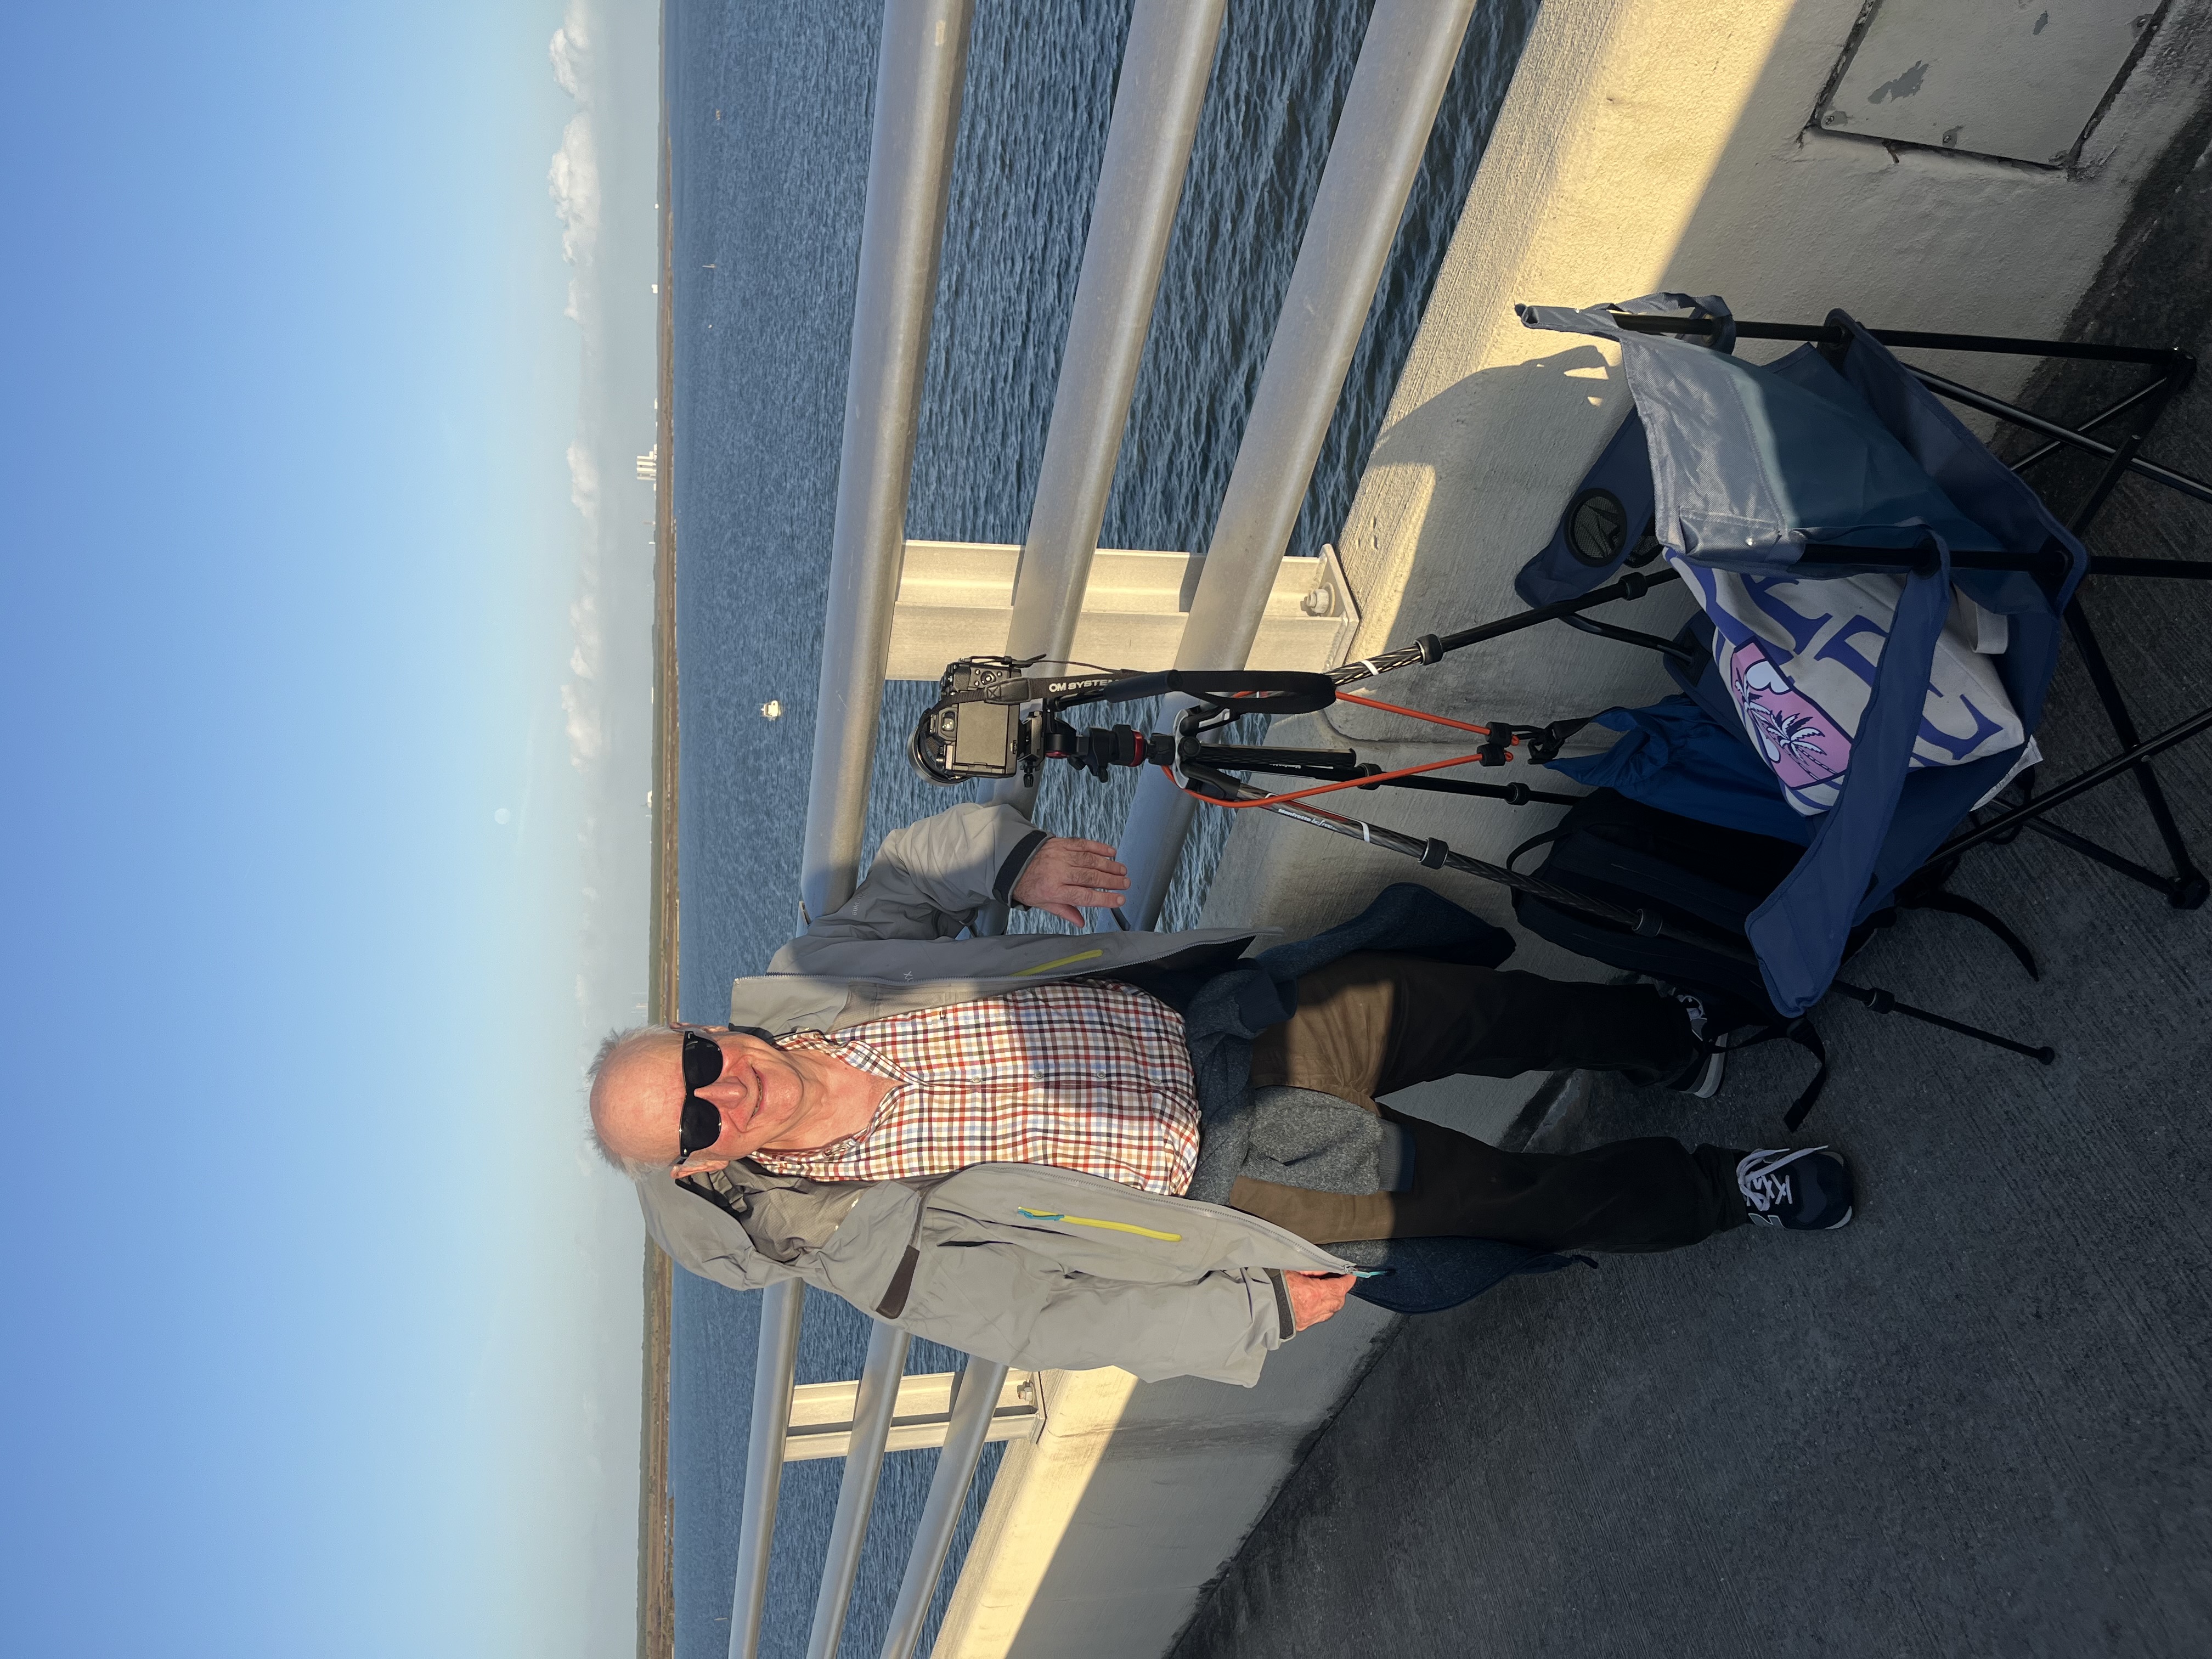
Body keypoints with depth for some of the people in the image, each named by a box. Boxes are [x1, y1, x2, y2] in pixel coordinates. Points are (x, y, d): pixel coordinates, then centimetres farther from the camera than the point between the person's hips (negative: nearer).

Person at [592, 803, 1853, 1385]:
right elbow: (1050, 1321, -15)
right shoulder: (867, 1243, -19)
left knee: (1474, 1007, -2)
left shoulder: (812, 982, -8)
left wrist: (1016, 857, -13)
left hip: (1201, 1017, 4)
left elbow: (910, 872, 7)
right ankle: (1714, 1195, 22)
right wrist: (1261, 1316, -14)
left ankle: (1668, 1029, 27)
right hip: (1228, 1173, -4)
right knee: (1496, 1195, -5)